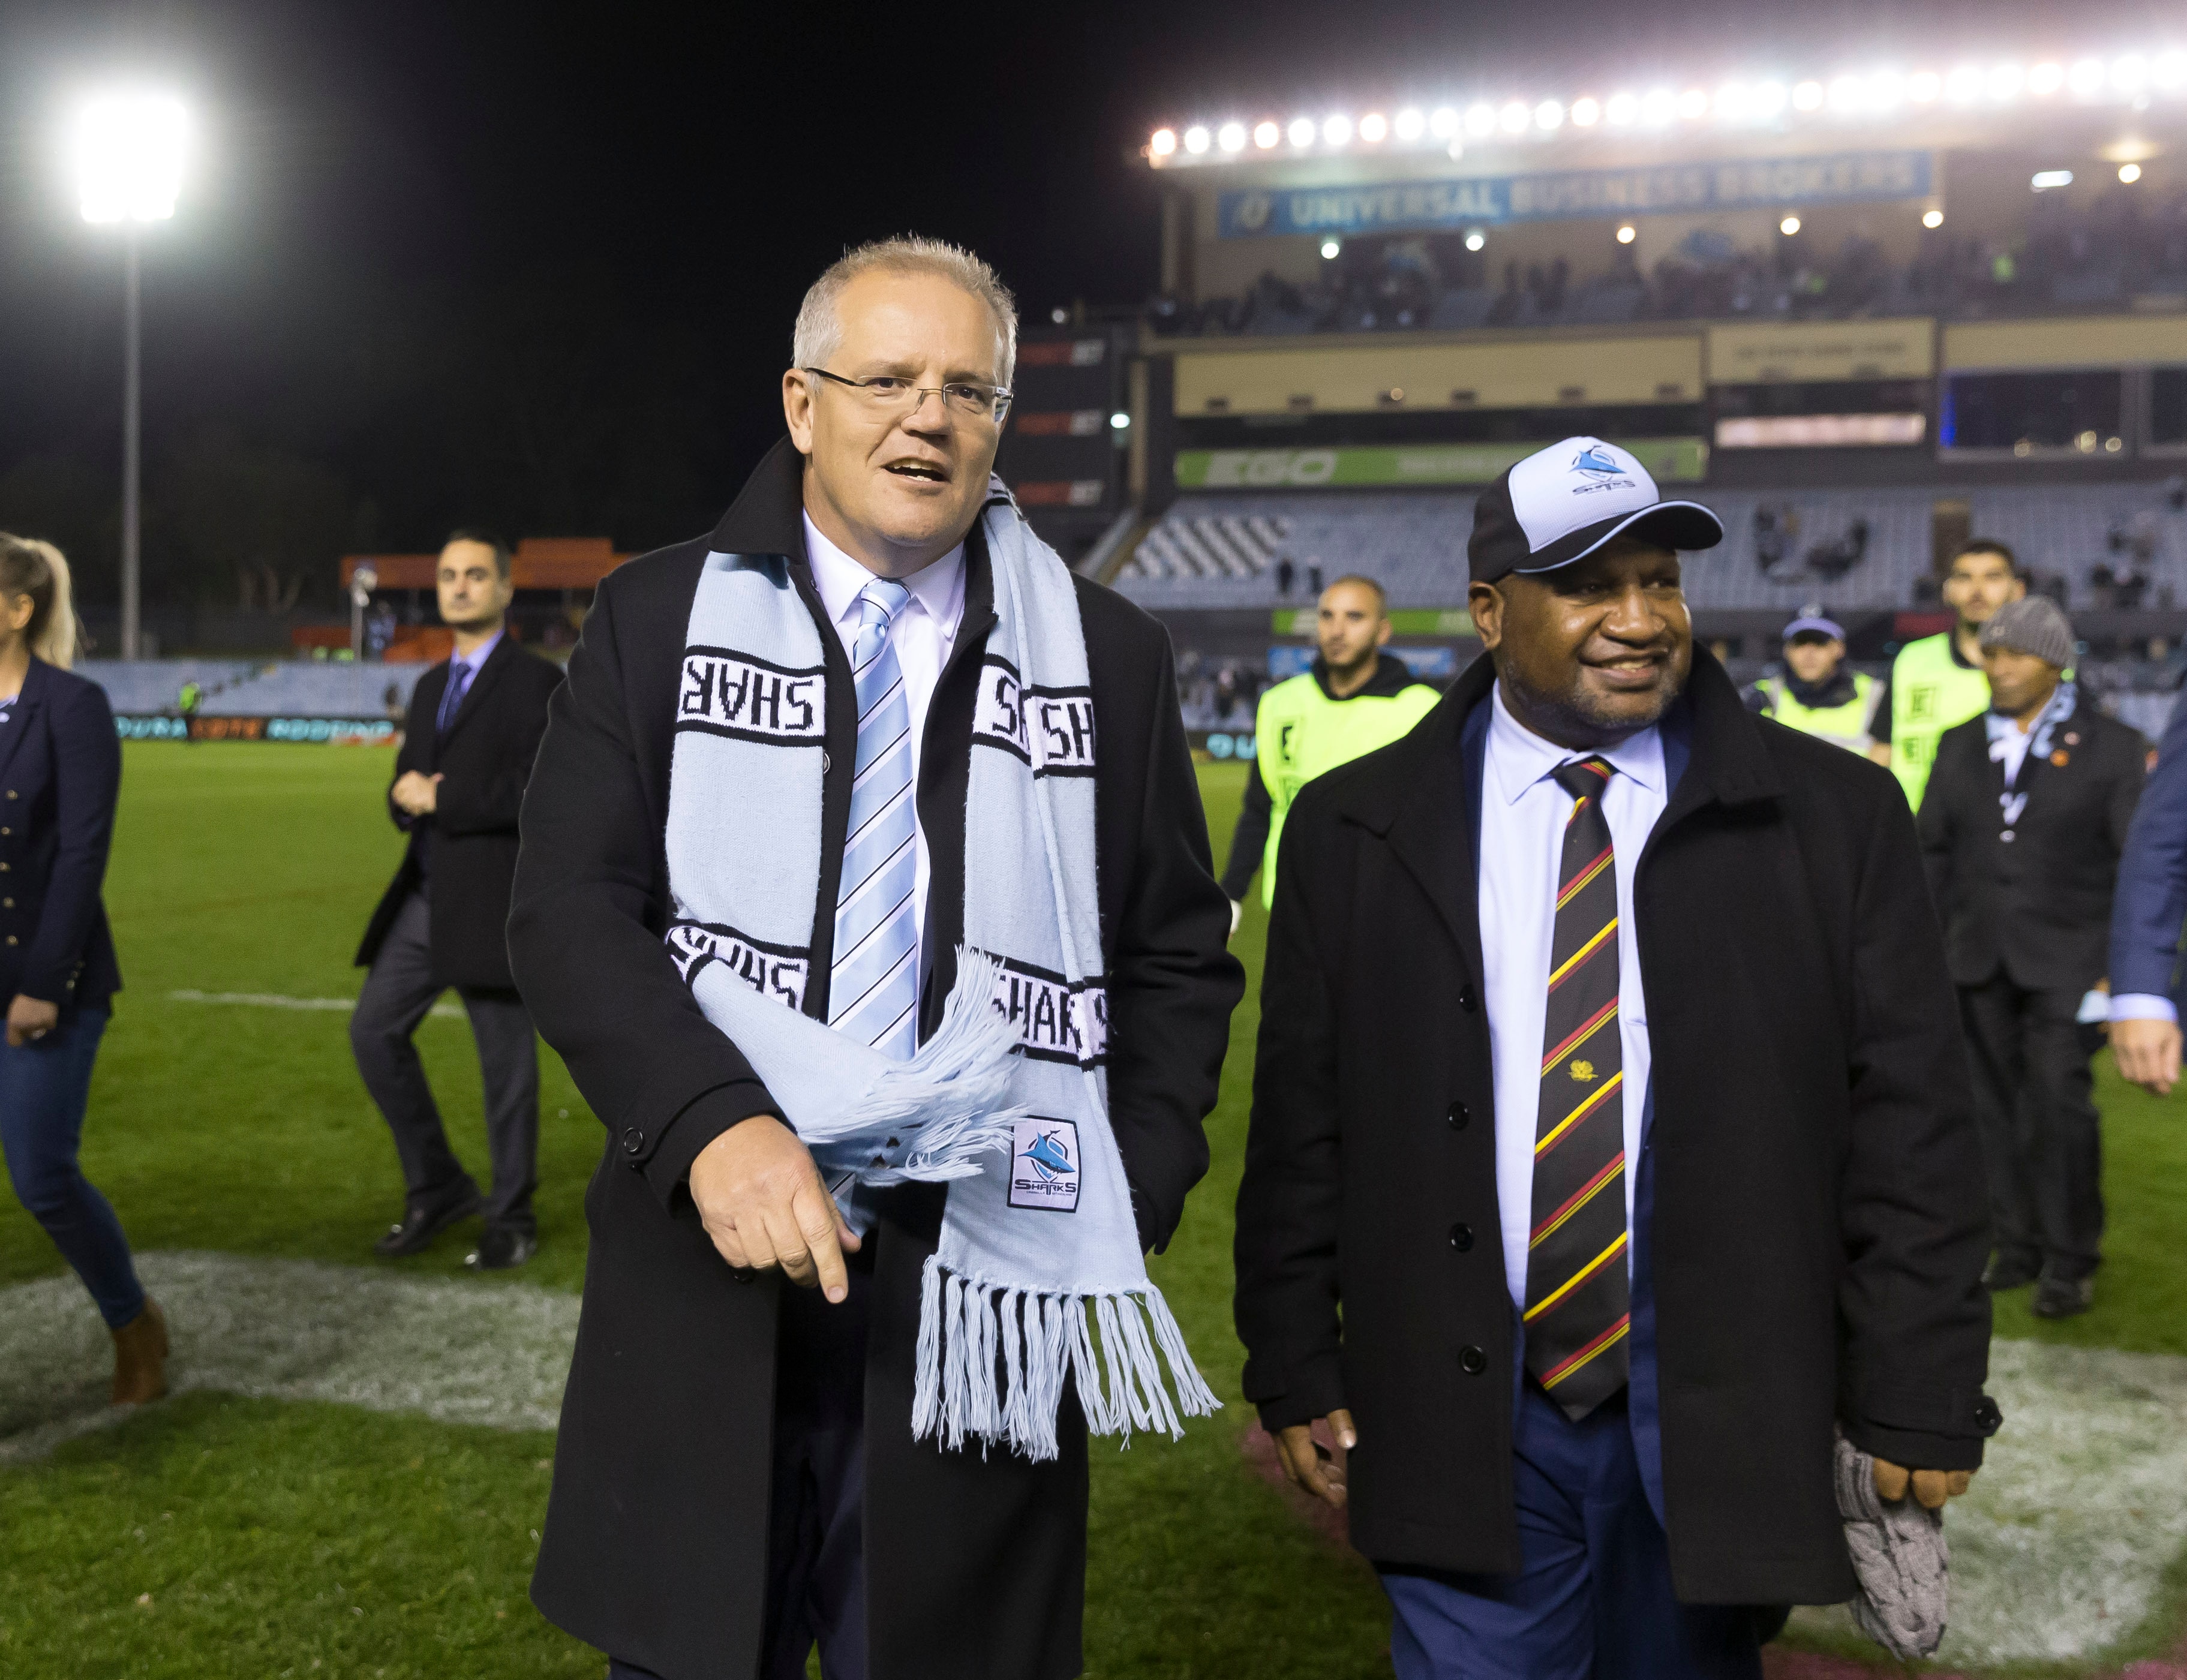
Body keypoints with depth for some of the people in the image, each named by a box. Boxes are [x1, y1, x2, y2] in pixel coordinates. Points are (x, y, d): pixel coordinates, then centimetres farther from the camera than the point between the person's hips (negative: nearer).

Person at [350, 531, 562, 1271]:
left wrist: (438, 802, -13)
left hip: (494, 901, -7)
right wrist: (405, 795, -5)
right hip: (425, 897, 8)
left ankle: (511, 1220, 17)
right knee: (375, 1030, 6)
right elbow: (407, 788, 19)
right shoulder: (430, 687, 17)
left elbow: (535, 794, -18)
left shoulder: (535, 682, -8)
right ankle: (437, 1187, 22)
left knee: (506, 1062, 2)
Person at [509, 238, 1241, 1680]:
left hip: (983, 1290, 1)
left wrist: (1132, 1200, -3)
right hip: (713, 1252, 0)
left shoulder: (1111, 656, 6)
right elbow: (570, 912, -4)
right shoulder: (659, 618, 4)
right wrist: (713, 1125, -19)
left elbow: (1180, 961, 10)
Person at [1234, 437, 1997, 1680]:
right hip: (1463, 1419, 0)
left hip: (1725, 1423, 0)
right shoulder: (1355, 831, 1)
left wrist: (1918, 1402, -3)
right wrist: (1297, 1376, 4)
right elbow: (1302, 1127, 5)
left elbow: (1911, 1129, -1)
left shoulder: (1836, 818, -2)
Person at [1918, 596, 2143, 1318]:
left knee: (2059, 1104, -9)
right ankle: (2018, 1245, 15)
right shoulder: (1960, 746, 12)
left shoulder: (2110, 747, 1)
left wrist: (2123, 963, -6)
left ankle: (2071, 1260, 3)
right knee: (1997, 1109, 5)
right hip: (1979, 958, 4)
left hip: (2064, 960, -4)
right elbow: (1932, 848, 13)